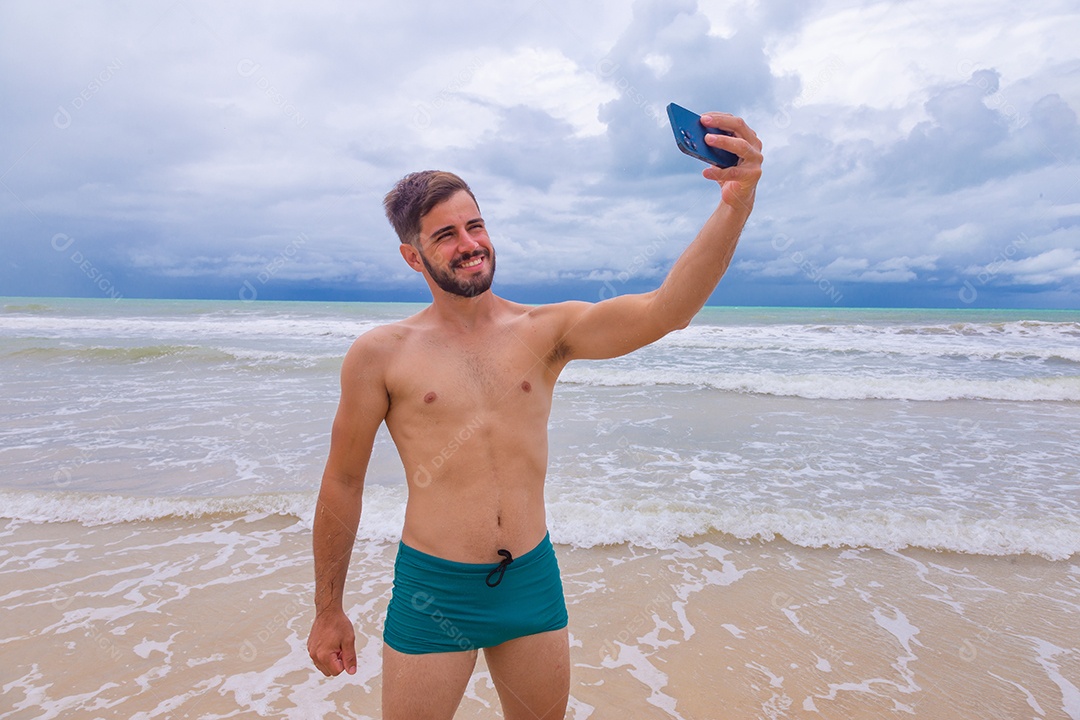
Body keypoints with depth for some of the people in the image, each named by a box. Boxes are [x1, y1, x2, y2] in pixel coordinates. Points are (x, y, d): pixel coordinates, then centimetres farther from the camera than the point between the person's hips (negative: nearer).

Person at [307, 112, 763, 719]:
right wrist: (328, 609, 6)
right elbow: (343, 482, 0)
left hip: (534, 581, 3)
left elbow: (665, 311, -19)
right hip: (433, 590, -2)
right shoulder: (381, 355, -7)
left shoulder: (547, 330, -5)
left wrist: (736, 207, -34)